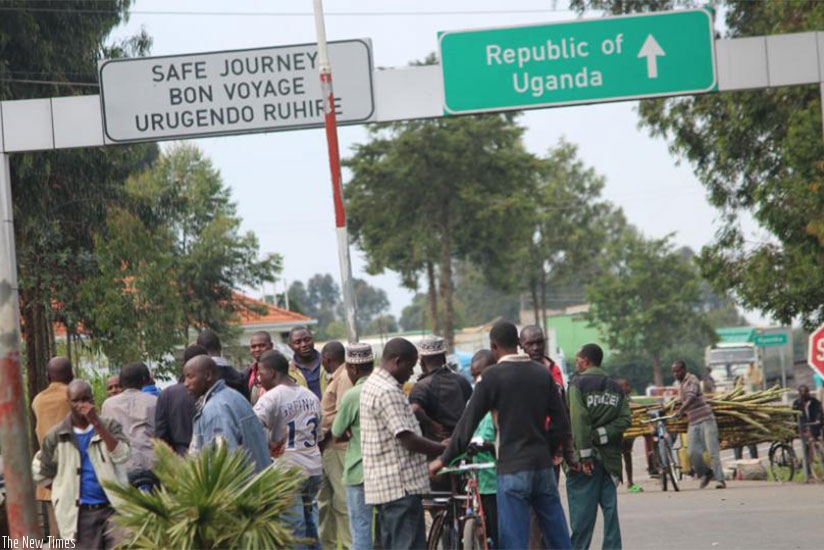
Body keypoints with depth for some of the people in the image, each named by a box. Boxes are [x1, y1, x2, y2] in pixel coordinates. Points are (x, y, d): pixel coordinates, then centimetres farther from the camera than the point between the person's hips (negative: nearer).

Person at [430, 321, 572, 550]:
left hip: (512, 469, -5)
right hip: (543, 465, 5)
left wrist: (444, 459, 3)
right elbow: (561, 422, 8)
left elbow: (468, 422, -6)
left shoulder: (492, 376, -7)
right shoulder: (542, 373, 7)